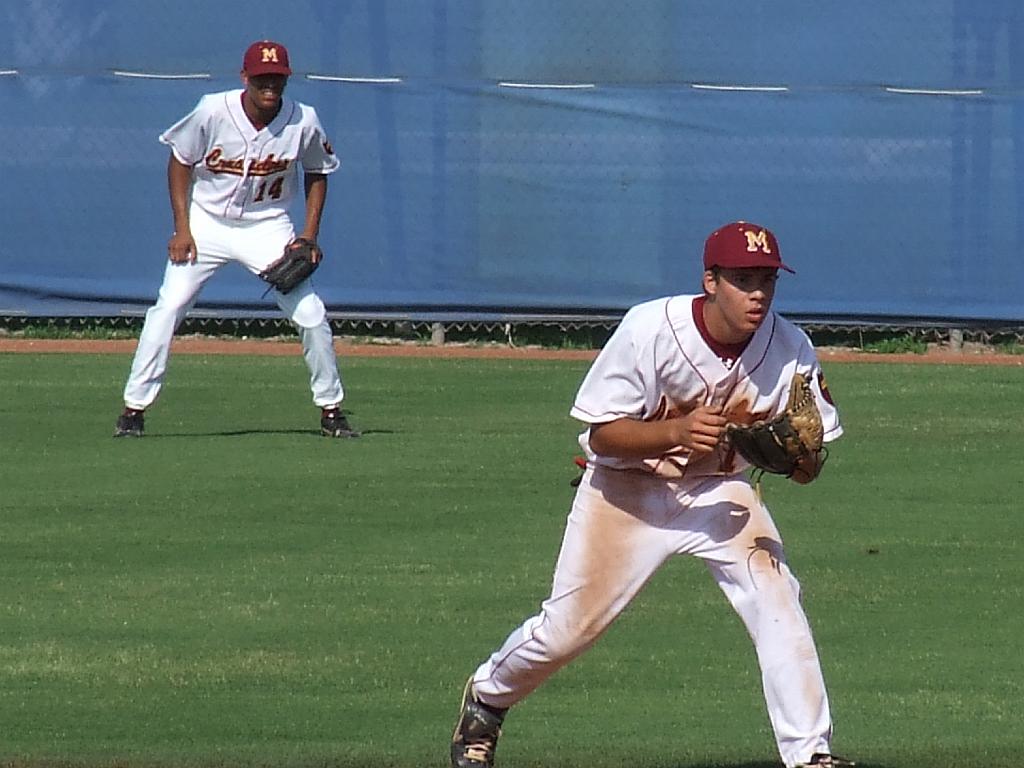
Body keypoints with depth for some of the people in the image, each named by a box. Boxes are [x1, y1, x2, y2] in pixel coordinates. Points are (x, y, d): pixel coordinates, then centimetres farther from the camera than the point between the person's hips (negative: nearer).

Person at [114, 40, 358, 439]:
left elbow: (317, 173, 3)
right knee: (167, 308, -11)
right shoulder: (213, 111, -19)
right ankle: (134, 408, -4)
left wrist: (309, 237, -5)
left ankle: (331, 409, 10)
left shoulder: (303, 122, -15)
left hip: (267, 227, 1)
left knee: (311, 314, -7)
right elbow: (180, 161, -5)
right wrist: (182, 229, -9)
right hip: (207, 222, -1)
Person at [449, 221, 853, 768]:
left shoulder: (790, 349, -17)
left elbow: (807, 470, -11)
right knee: (570, 624, 1)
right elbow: (602, 434, -20)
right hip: (627, 490, -2)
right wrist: (677, 431, -37)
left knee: (776, 598, -20)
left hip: (721, 491, 2)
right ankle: (485, 699, 31)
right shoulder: (650, 328, -25)